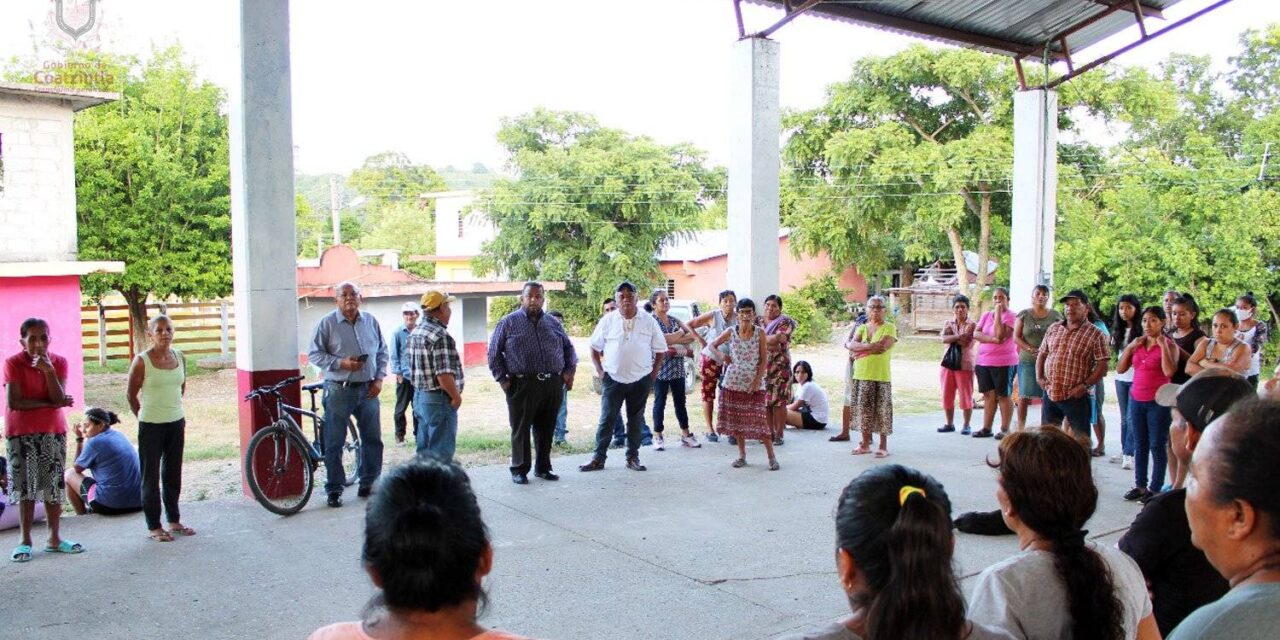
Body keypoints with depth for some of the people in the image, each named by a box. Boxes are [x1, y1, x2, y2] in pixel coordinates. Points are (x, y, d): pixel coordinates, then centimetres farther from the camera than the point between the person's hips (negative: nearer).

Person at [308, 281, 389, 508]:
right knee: (334, 443, 1)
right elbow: (314, 354, -5)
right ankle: (334, 490, 11)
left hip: (368, 390, 4)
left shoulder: (371, 321, 8)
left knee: (373, 439, 10)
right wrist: (341, 363, -18)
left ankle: (369, 484, 24)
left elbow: (382, 352, 13)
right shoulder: (326, 323, -5)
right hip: (339, 390, -4)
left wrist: (379, 379, 2)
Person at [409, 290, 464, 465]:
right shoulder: (440, 336, -20)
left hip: (419, 396, 9)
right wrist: (456, 397, -11)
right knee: (441, 452, -2)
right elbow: (444, 375, -25)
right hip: (439, 400, -9)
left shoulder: (415, 332, 10)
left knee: (425, 450, 16)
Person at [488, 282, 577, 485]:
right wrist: (503, 379, -3)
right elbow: (494, 353, 3)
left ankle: (543, 468, 22)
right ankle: (519, 470, 12)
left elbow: (568, 347, 22)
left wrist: (570, 370, 9)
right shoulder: (508, 323, 2)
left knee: (546, 429, 10)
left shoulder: (553, 323, 14)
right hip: (522, 385, -4)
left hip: (552, 385, 4)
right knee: (521, 430, 2)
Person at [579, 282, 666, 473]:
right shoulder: (607, 321, 1)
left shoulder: (649, 321, 0)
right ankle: (598, 458, 5)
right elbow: (595, 348, 9)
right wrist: (600, 371, 1)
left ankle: (633, 457, 19)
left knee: (636, 420, 9)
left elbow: (660, 351, 7)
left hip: (641, 380, 1)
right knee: (606, 419, -1)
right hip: (613, 378, 0)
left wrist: (653, 374, 1)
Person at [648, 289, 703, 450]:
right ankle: (658, 436, 9)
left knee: (680, 401, 10)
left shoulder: (674, 320, 12)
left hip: (677, 367, 6)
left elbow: (692, 335, 2)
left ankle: (685, 434, 16)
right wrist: (680, 334, -6)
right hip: (661, 368, -5)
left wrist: (672, 340, -13)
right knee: (660, 402, 1)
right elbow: (661, 339, -21)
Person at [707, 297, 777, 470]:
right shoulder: (730, 332, -1)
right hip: (733, 382, 2)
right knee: (736, 418, 6)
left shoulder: (760, 333, -5)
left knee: (759, 418, -7)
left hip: (754, 383, -2)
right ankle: (742, 455, 18)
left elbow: (764, 359, -4)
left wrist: (757, 381, -12)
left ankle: (771, 456, 1)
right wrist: (722, 356, -11)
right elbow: (712, 346, 10)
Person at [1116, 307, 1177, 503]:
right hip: (1136, 400, 5)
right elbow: (1120, 369, 7)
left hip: (1158, 402, -5)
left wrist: (1163, 345, -19)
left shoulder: (1169, 345, -5)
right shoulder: (1138, 344, 10)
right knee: (1140, 445, 10)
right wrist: (1130, 347, -3)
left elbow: (1169, 371, -21)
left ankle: (1155, 488, 5)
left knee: (1157, 446, -1)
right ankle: (1140, 485, 16)